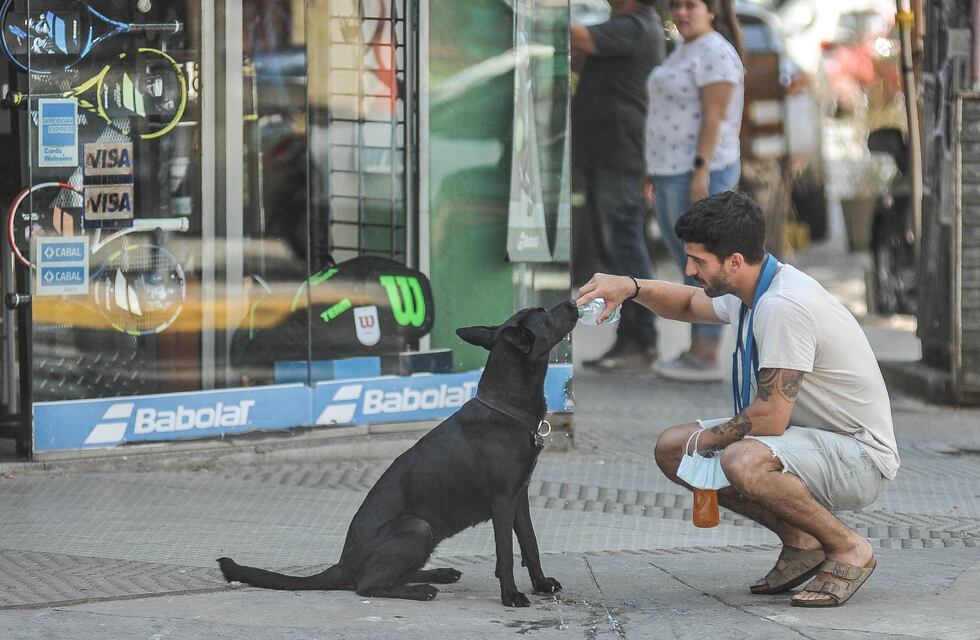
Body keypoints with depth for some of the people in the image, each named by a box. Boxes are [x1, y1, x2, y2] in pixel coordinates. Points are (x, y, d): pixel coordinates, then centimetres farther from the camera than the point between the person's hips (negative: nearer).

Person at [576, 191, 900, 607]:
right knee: (671, 448, 4)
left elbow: (769, 418, -27)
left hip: (859, 455, -10)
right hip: (810, 438, 10)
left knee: (743, 462, -37)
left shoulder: (783, 307, -27)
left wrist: (709, 439, -7)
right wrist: (631, 288, 6)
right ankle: (799, 542, 7)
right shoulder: (750, 292, 4)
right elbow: (689, 304, 26)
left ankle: (848, 550, -13)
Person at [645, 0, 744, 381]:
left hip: (700, 173, -10)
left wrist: (701, 171, -24)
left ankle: (707, 359, -3)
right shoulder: (687, 52, 16)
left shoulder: (715, 53, -14)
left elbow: (715, 115, -19)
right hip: (675, 174, 10)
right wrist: (659, 166, 19)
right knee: (689, 264, 12)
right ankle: (696, 352, 17)